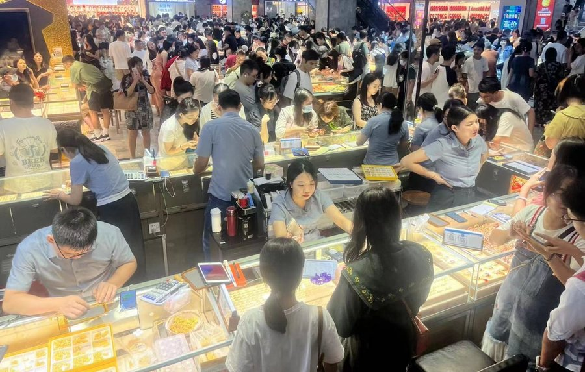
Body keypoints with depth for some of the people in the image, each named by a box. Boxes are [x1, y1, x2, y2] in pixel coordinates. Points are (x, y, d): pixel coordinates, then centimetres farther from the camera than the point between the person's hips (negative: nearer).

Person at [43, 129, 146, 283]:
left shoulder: (77, 162, -9)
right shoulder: (101, 147, 11)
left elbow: (75, 200, -2)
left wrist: (60, 195, 18)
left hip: (110, 208, -7)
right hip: (128, 200, 7)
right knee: (135, 246, 18)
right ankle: (141, 283, 33)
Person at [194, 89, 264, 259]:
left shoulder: (211, 126, -6)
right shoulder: (252, 129, 5)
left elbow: (201, 164, -4)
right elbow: (260, 166, 12)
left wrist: (195, 171, 20)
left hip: (221, 195, -4)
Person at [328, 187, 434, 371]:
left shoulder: (356, 273, -36)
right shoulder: (420, 255, -21)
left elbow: (341, 326, -21)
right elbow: (419, 299, -2)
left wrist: (341, 282, -10)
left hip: (367, 354, -4)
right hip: (404, 344, 4)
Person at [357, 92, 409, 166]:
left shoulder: (373, 121, -16)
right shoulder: (403, 124, -4)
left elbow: (359, 143, -8)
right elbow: (404, 147, 8)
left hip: (373, 165, -3)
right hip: (392, 164, 3)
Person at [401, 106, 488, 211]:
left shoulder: (479, 141, -6)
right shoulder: (442, 145, -23)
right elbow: (406, 161, -25)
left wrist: (475, 172, 6)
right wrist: (433, 175, -16)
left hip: (470, 197, 5)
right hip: (446, 199, -5)